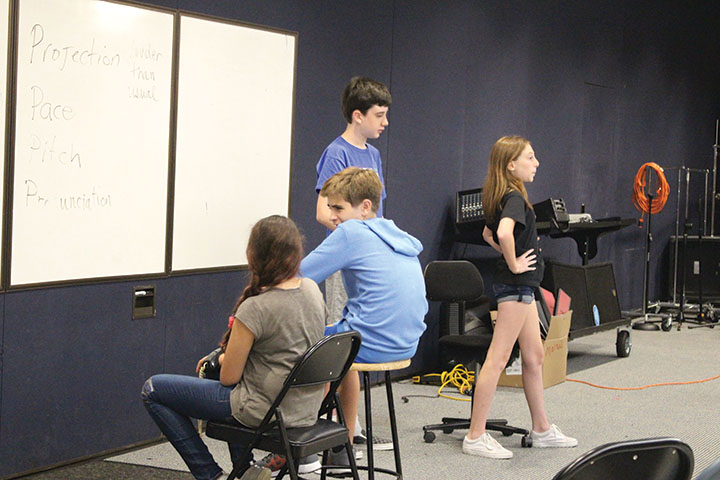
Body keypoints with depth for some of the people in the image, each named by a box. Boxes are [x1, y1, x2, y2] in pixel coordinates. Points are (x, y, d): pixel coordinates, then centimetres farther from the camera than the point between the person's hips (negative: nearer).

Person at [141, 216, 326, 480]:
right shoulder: (312, 290, -1)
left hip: (264, 411, -8)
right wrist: (230, 355, 15)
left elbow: (228, 377, -15)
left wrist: (224, 359, 8)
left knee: (153, 389, 5)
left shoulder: (255, 309, -23)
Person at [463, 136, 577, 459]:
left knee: (534, 356, 16)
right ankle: (475, 437, -4)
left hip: (521, 285, 10)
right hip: (515, 284, -10)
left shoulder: (504, 196, 13)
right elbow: (504, 232, -36)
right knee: (498, 358, -7)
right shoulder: (514, 197, -17)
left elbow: (488, 234, 27)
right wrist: (513, 263, -22)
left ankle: (542, 430, 25)